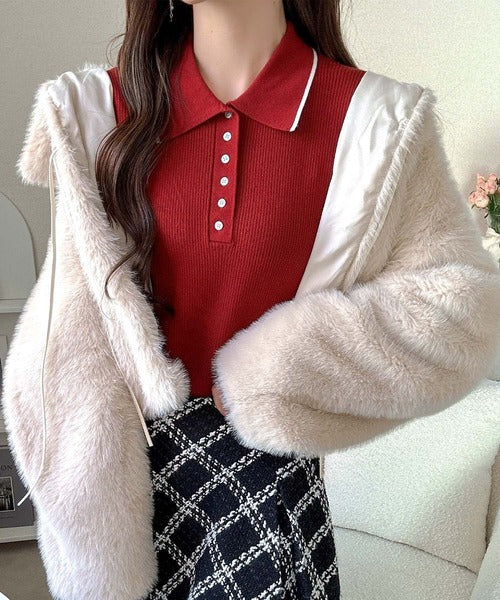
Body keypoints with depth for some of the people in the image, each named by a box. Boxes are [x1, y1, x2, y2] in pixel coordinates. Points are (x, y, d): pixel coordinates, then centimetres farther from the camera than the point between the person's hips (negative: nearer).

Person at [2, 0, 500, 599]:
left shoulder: (375, 120, -9)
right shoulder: (99, 108, -4)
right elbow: (72, 339, -7)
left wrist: (277, 368, -15)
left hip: (269, 477, -1)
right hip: (136, 456, 2)